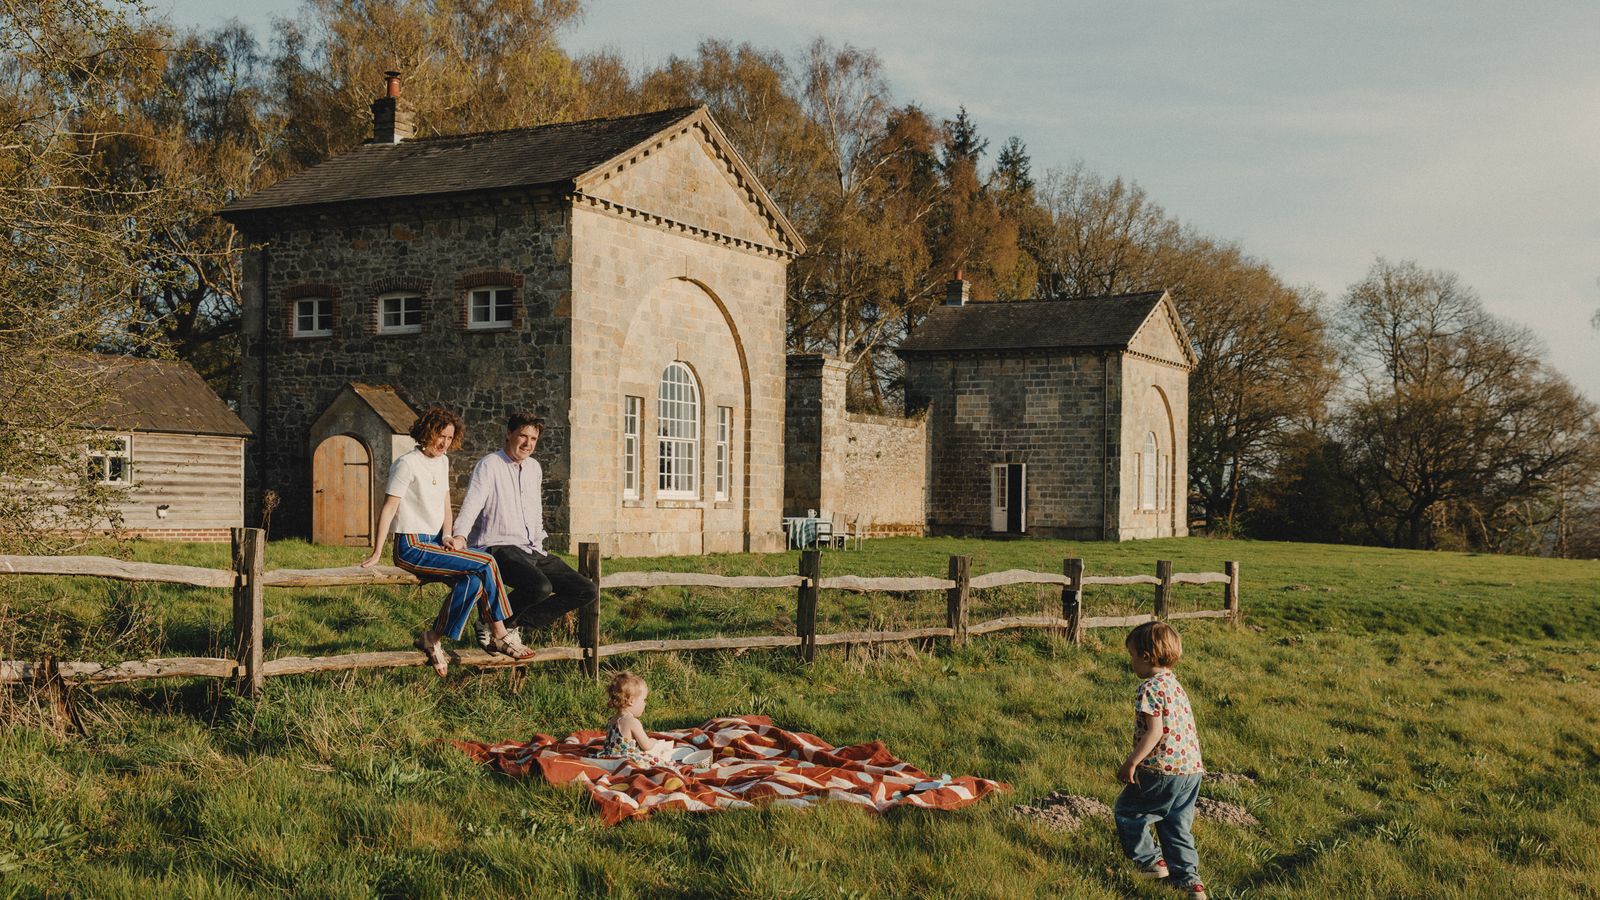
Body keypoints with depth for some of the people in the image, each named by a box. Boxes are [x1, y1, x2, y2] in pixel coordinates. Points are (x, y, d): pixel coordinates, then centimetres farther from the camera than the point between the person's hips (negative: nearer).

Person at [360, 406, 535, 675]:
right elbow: (388, 509, -12)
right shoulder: (408, 464, -11)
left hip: (434, 543, 8)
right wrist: (376, 553, -15)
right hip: (412, 547, -8)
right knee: (486, 563, -21)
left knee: (473, 581, -18)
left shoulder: (442, 462, 14)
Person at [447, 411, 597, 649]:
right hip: (498, 547, -8)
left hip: (531, 551, 8)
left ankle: (515, 622, -3)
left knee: (587, 591, -3)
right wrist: (460, 535, -37)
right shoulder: (489, 465, -5)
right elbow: (472, 503, -20)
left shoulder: (534, 468, 17)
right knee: (540, 587, -35)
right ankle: (489, 621, -10)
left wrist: (538, 548, 18)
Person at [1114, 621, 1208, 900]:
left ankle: (1151, 861, 18)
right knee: (1176, 825, 16)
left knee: (1127, 811, 11)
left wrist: (1131, 763, -17)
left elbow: (1155, 732, -22)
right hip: (1192, 767, 9)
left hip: (1163, 771, -9)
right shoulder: (1175, 685, 15)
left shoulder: (1150, 689, -14)